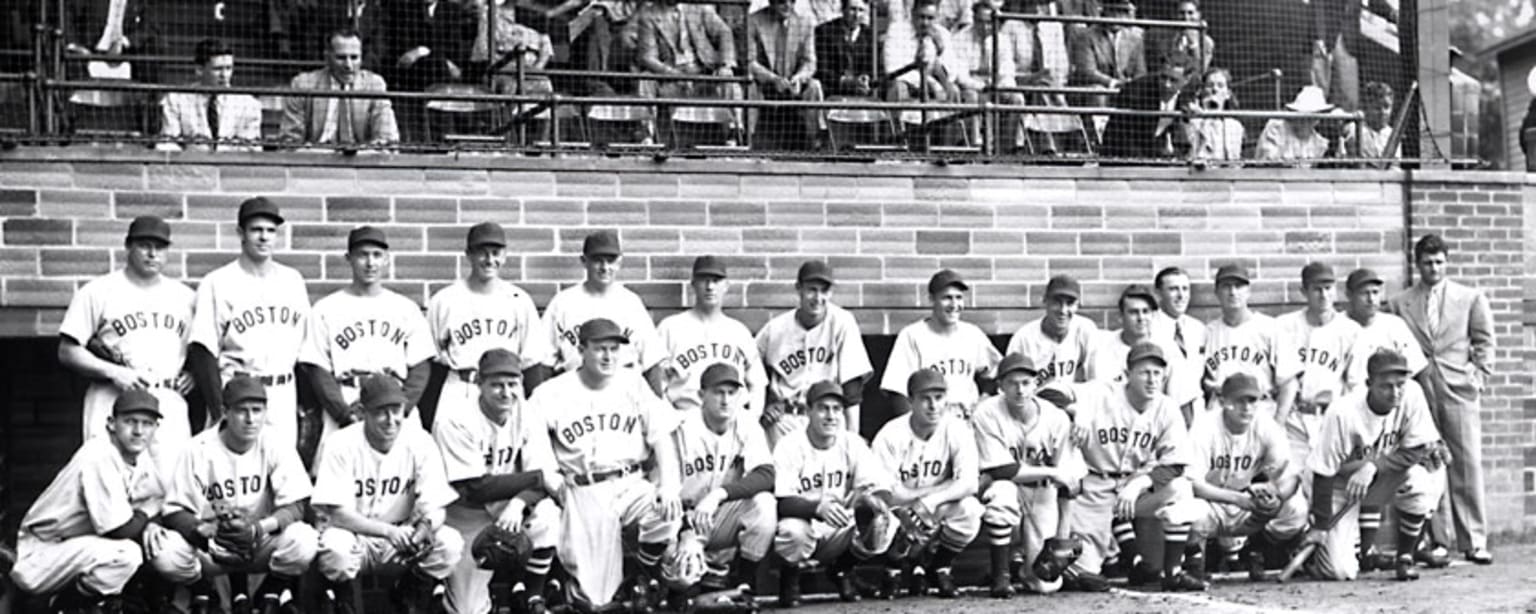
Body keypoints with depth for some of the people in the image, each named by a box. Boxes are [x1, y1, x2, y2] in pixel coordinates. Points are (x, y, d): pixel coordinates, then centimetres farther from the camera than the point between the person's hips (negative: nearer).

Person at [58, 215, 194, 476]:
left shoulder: (184, 296, 16)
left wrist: (192, 373, 3)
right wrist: (113, 372, -12)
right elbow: (68, 352, 1)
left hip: (170, 407, 4)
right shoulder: (98, 292, 3)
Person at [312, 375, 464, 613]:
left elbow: (434, 508, -9)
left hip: (401, 534, 3)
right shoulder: (341, 444, -17)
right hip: (353, 533, -3)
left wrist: (425, 527, -35)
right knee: (336, 547, -37)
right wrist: (389, 531, -34)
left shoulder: (420, 443, -9)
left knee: (450, 543, -22)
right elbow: (338, 513, -21)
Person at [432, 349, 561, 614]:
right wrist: (537, 478, -24)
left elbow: (546, 479, -12)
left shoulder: (526, 416, -6)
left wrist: (518, 503, -33)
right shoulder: (456, 421, -20)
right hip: (465, 518, -4)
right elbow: (475, 490, -25)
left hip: (506, 511, 4)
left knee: (546, 515, -27)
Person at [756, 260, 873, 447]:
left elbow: (852, 386, -8)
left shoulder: (842, 322, -6)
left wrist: (853, 437, -12)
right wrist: (763, 406, -1)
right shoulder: (775, 329, -1)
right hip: (784, 422, 1)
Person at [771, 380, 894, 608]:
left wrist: (869, 499, -35)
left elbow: (884, 492, -9)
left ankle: (842, 570, 8)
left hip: (840, 533, 4)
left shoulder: (853, 444, -4)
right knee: (793, 530, -38)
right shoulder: (790, 446, -14)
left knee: (884, 522, -22)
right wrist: (818, 507, -43)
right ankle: (789, 578, -1)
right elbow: (780, 503, -24)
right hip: (803, 525, -3)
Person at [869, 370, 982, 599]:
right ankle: (895, 568, 3)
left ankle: (939, 567, 0)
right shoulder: (890, 435, -17)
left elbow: (969, 484, -22)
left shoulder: (956, 429, -13)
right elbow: (882, 491, -22)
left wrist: (931, 499, -34)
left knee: (969, 509, -30)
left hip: (939, 511, 1)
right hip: (900, 512, -1)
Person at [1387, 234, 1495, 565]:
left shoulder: (1471, 299, 11)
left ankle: (1474, 542, 0)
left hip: (1459, 390, 0)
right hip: (1418, 392, 0)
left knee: (1468, 466, -3)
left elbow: (1484, 342, 12)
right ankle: (1436, 541, 3)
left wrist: (1479, 377, 2)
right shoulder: (1400, 304, 10)